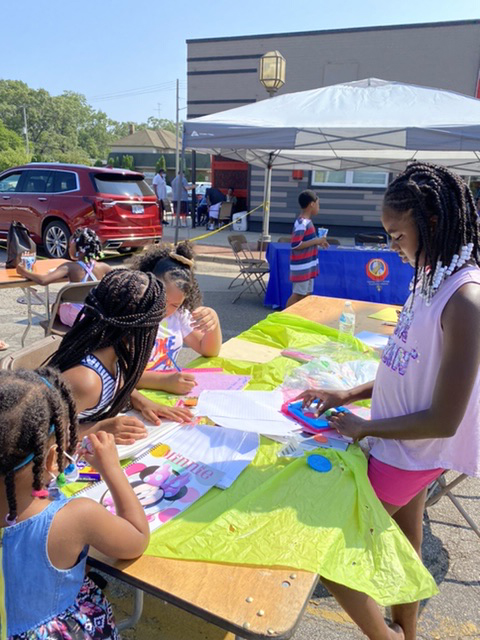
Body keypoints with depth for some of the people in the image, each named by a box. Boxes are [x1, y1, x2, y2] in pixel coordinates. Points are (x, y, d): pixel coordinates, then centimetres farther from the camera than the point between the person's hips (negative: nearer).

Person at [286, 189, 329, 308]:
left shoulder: (306, 221, 11)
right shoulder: (302, 223, -19)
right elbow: (295, 245, -25)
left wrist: (318, 242, 9)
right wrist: (316, 241, -19)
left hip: (308, 266, 10)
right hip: (301, 266, -10)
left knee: (306, 294, 14)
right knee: (298, 294, -3)